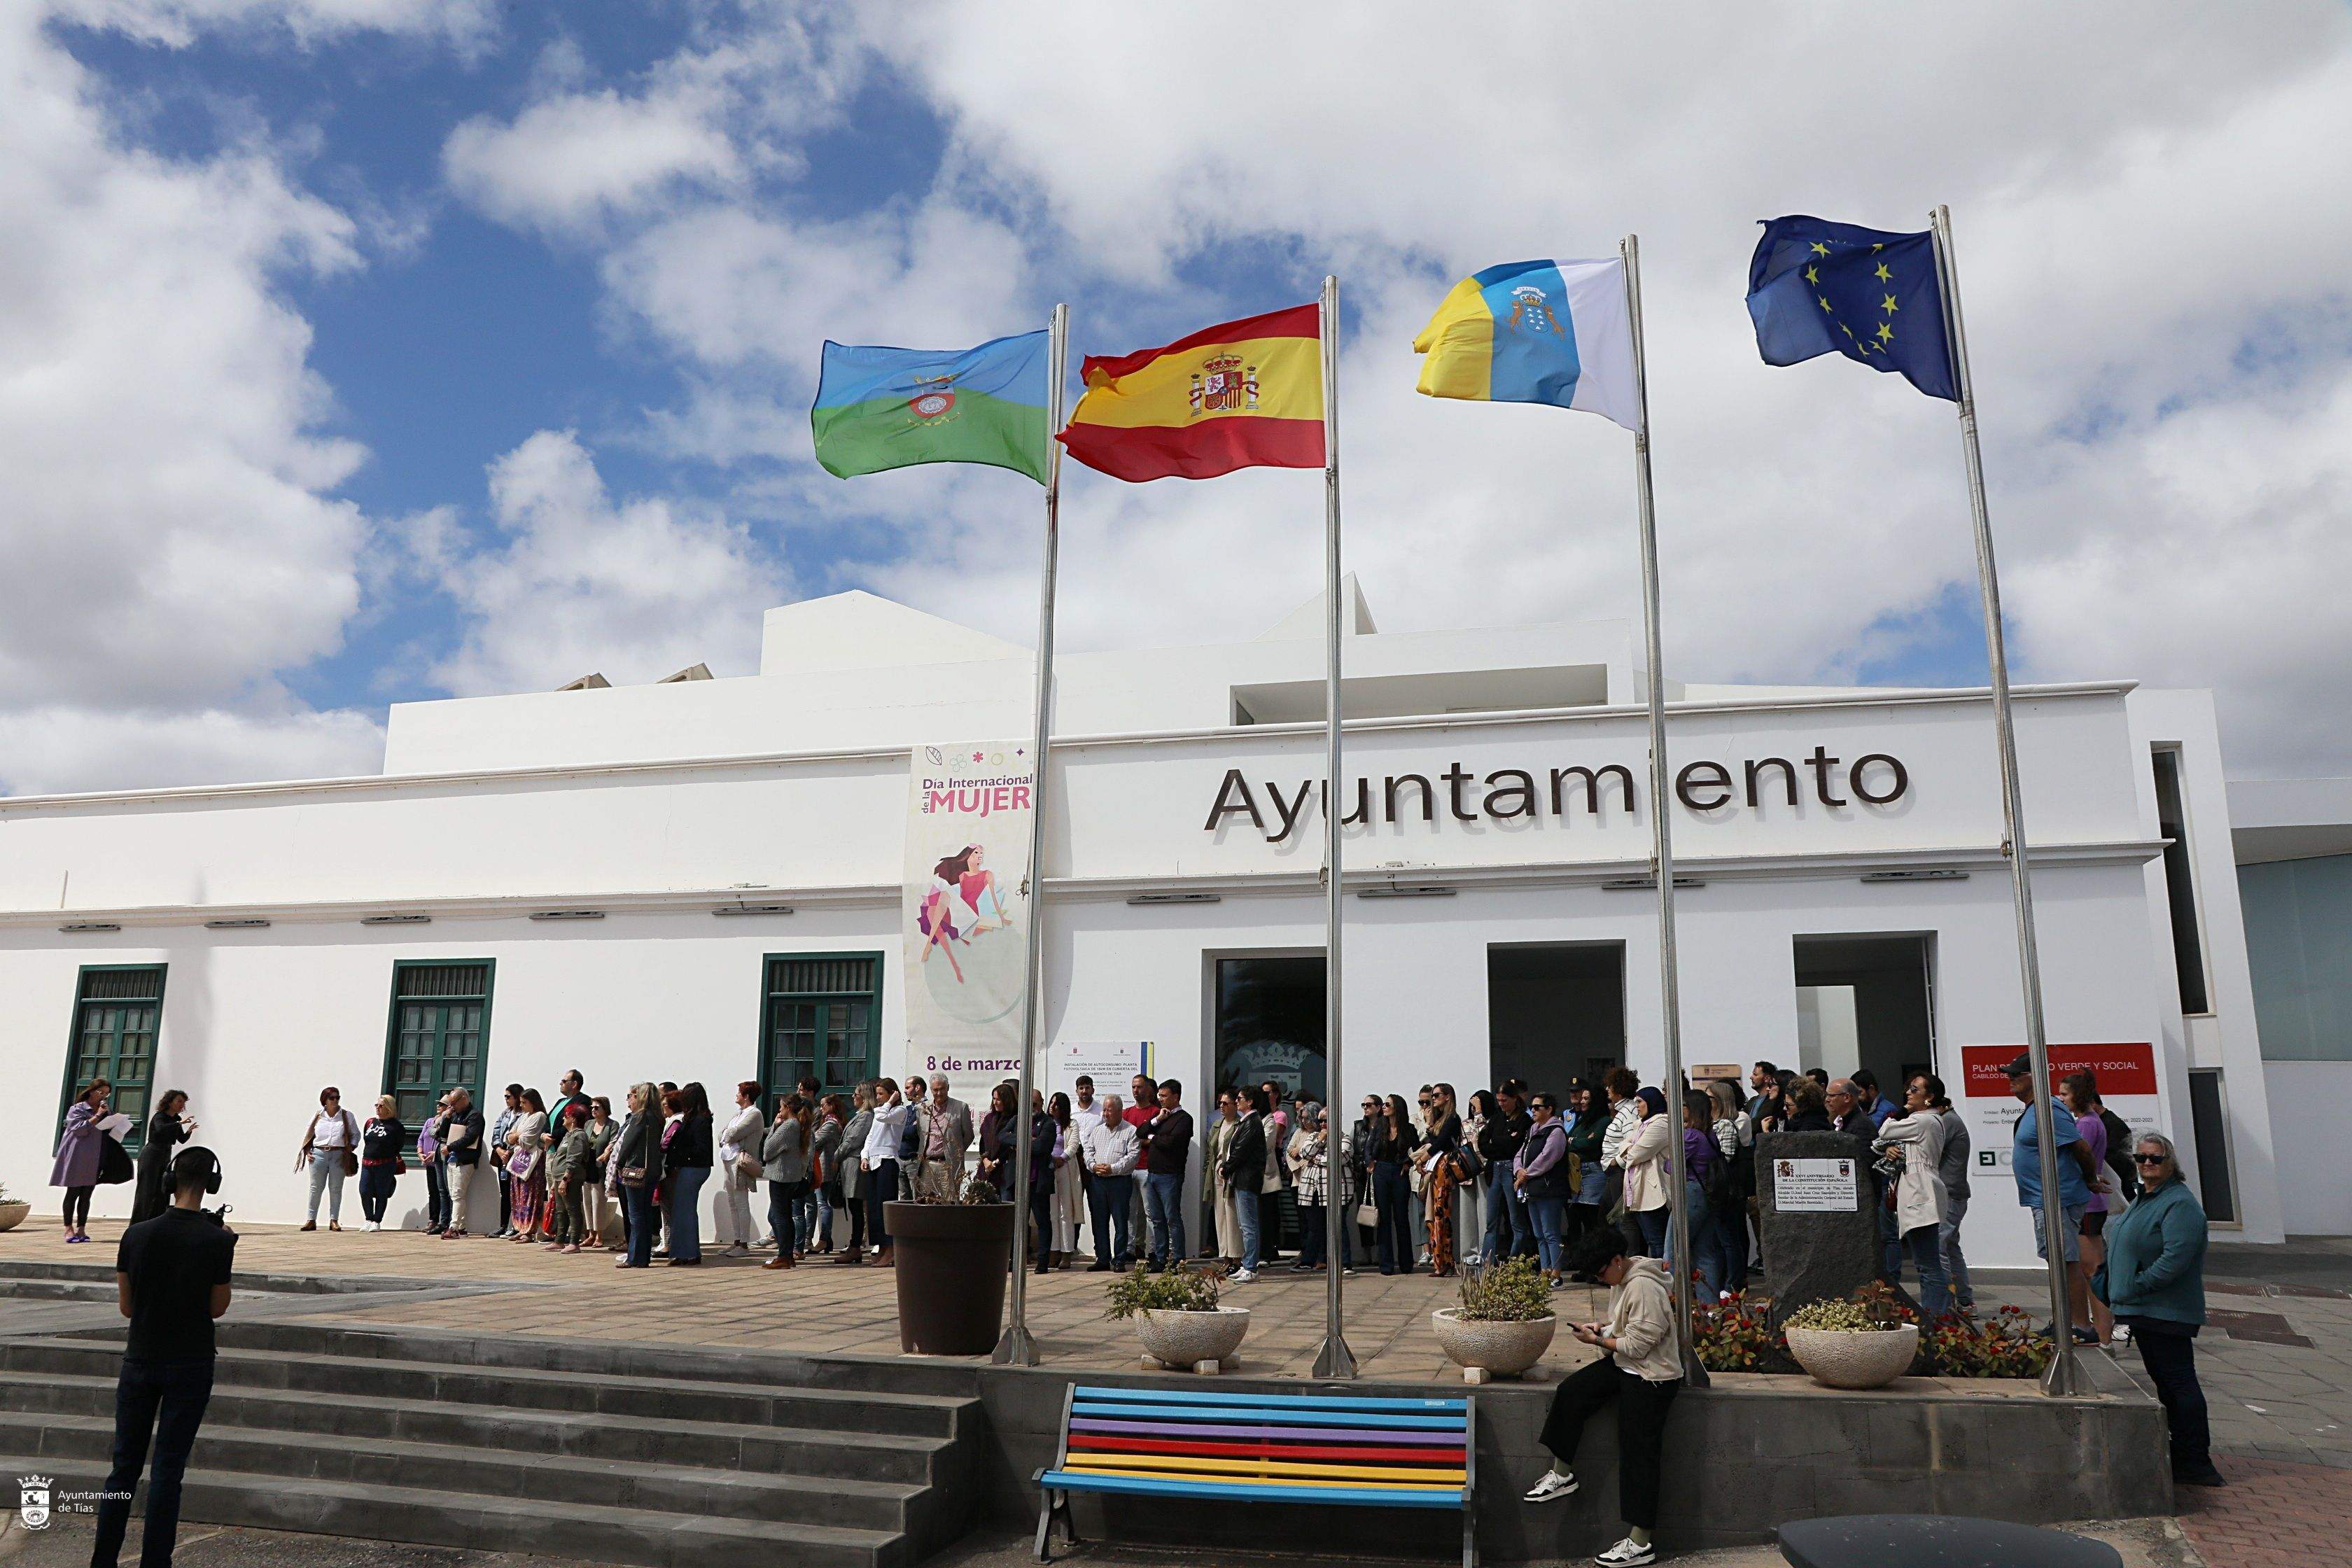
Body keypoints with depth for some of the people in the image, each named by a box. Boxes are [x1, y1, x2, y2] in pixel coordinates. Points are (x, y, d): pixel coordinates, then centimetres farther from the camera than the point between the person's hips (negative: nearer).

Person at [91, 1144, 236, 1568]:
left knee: (125, 1465, 13)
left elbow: (125, 1306, 2)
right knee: (167, 1470, 4)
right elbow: (217, 1308, -4)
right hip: (190, 1366, -3)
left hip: (140, 1361, 3)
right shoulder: (217, 1241, -14)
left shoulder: (136, 1235, -6)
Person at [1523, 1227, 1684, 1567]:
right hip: (1623, 1366, 10)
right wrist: (1601, 1326, 3)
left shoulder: (1644, 1288, -25)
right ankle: (1561, 1475, 8)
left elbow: (1638, 1344, -24)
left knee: (1639, 1456, -6)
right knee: (1570, 1391, -5)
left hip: (1651, 1377, -10)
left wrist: (1597, 1341, -13)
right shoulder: (1621, 1280, 7)